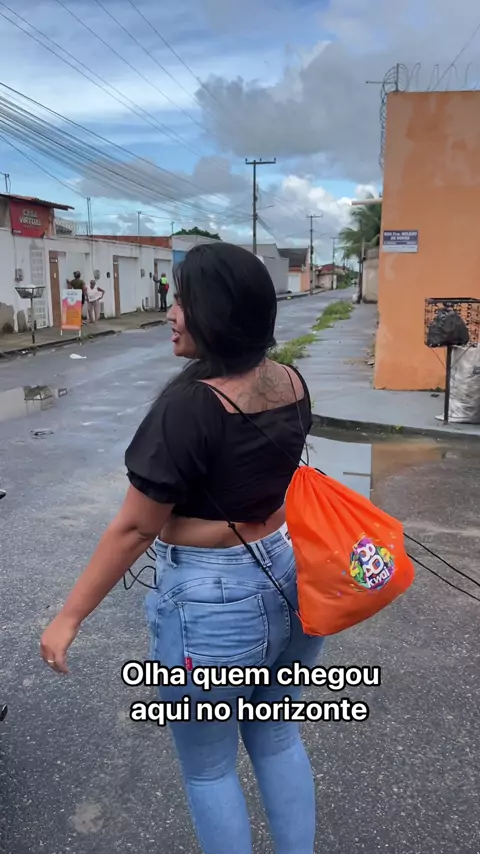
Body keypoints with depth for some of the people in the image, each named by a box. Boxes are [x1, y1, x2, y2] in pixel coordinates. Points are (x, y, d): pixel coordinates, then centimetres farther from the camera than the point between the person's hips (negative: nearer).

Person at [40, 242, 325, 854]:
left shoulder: (189, 406, -24)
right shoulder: (292, 386, -2)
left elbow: (135, 528, -19)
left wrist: (69, 617, -9)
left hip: (214, 599, -7)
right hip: (288, 578, 7)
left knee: (207, 768, 18)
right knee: (278, 737, 27)